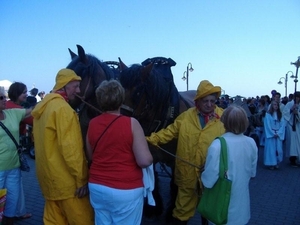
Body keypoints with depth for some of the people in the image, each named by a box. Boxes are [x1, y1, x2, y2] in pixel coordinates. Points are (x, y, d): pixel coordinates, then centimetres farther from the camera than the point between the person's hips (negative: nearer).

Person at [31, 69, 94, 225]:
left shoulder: (42, 106, 11)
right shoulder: (63, 108, -18)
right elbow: (70, 148, -22)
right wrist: (81, 178, -17)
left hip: (49, 177, 9)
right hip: (66, 179, -9)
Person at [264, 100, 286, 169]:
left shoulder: (280, 115, 8)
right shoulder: (268, 114, -3)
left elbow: (283, 125, 3)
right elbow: (267, 125, -7)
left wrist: (278, 133, -10)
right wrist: (273, 133, -12)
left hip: (278, 134, 3)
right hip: (270, 134, -3)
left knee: (278, 149, 1)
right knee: (271, 149, -3)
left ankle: (277, 163, 13)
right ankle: (271, 163, 2)